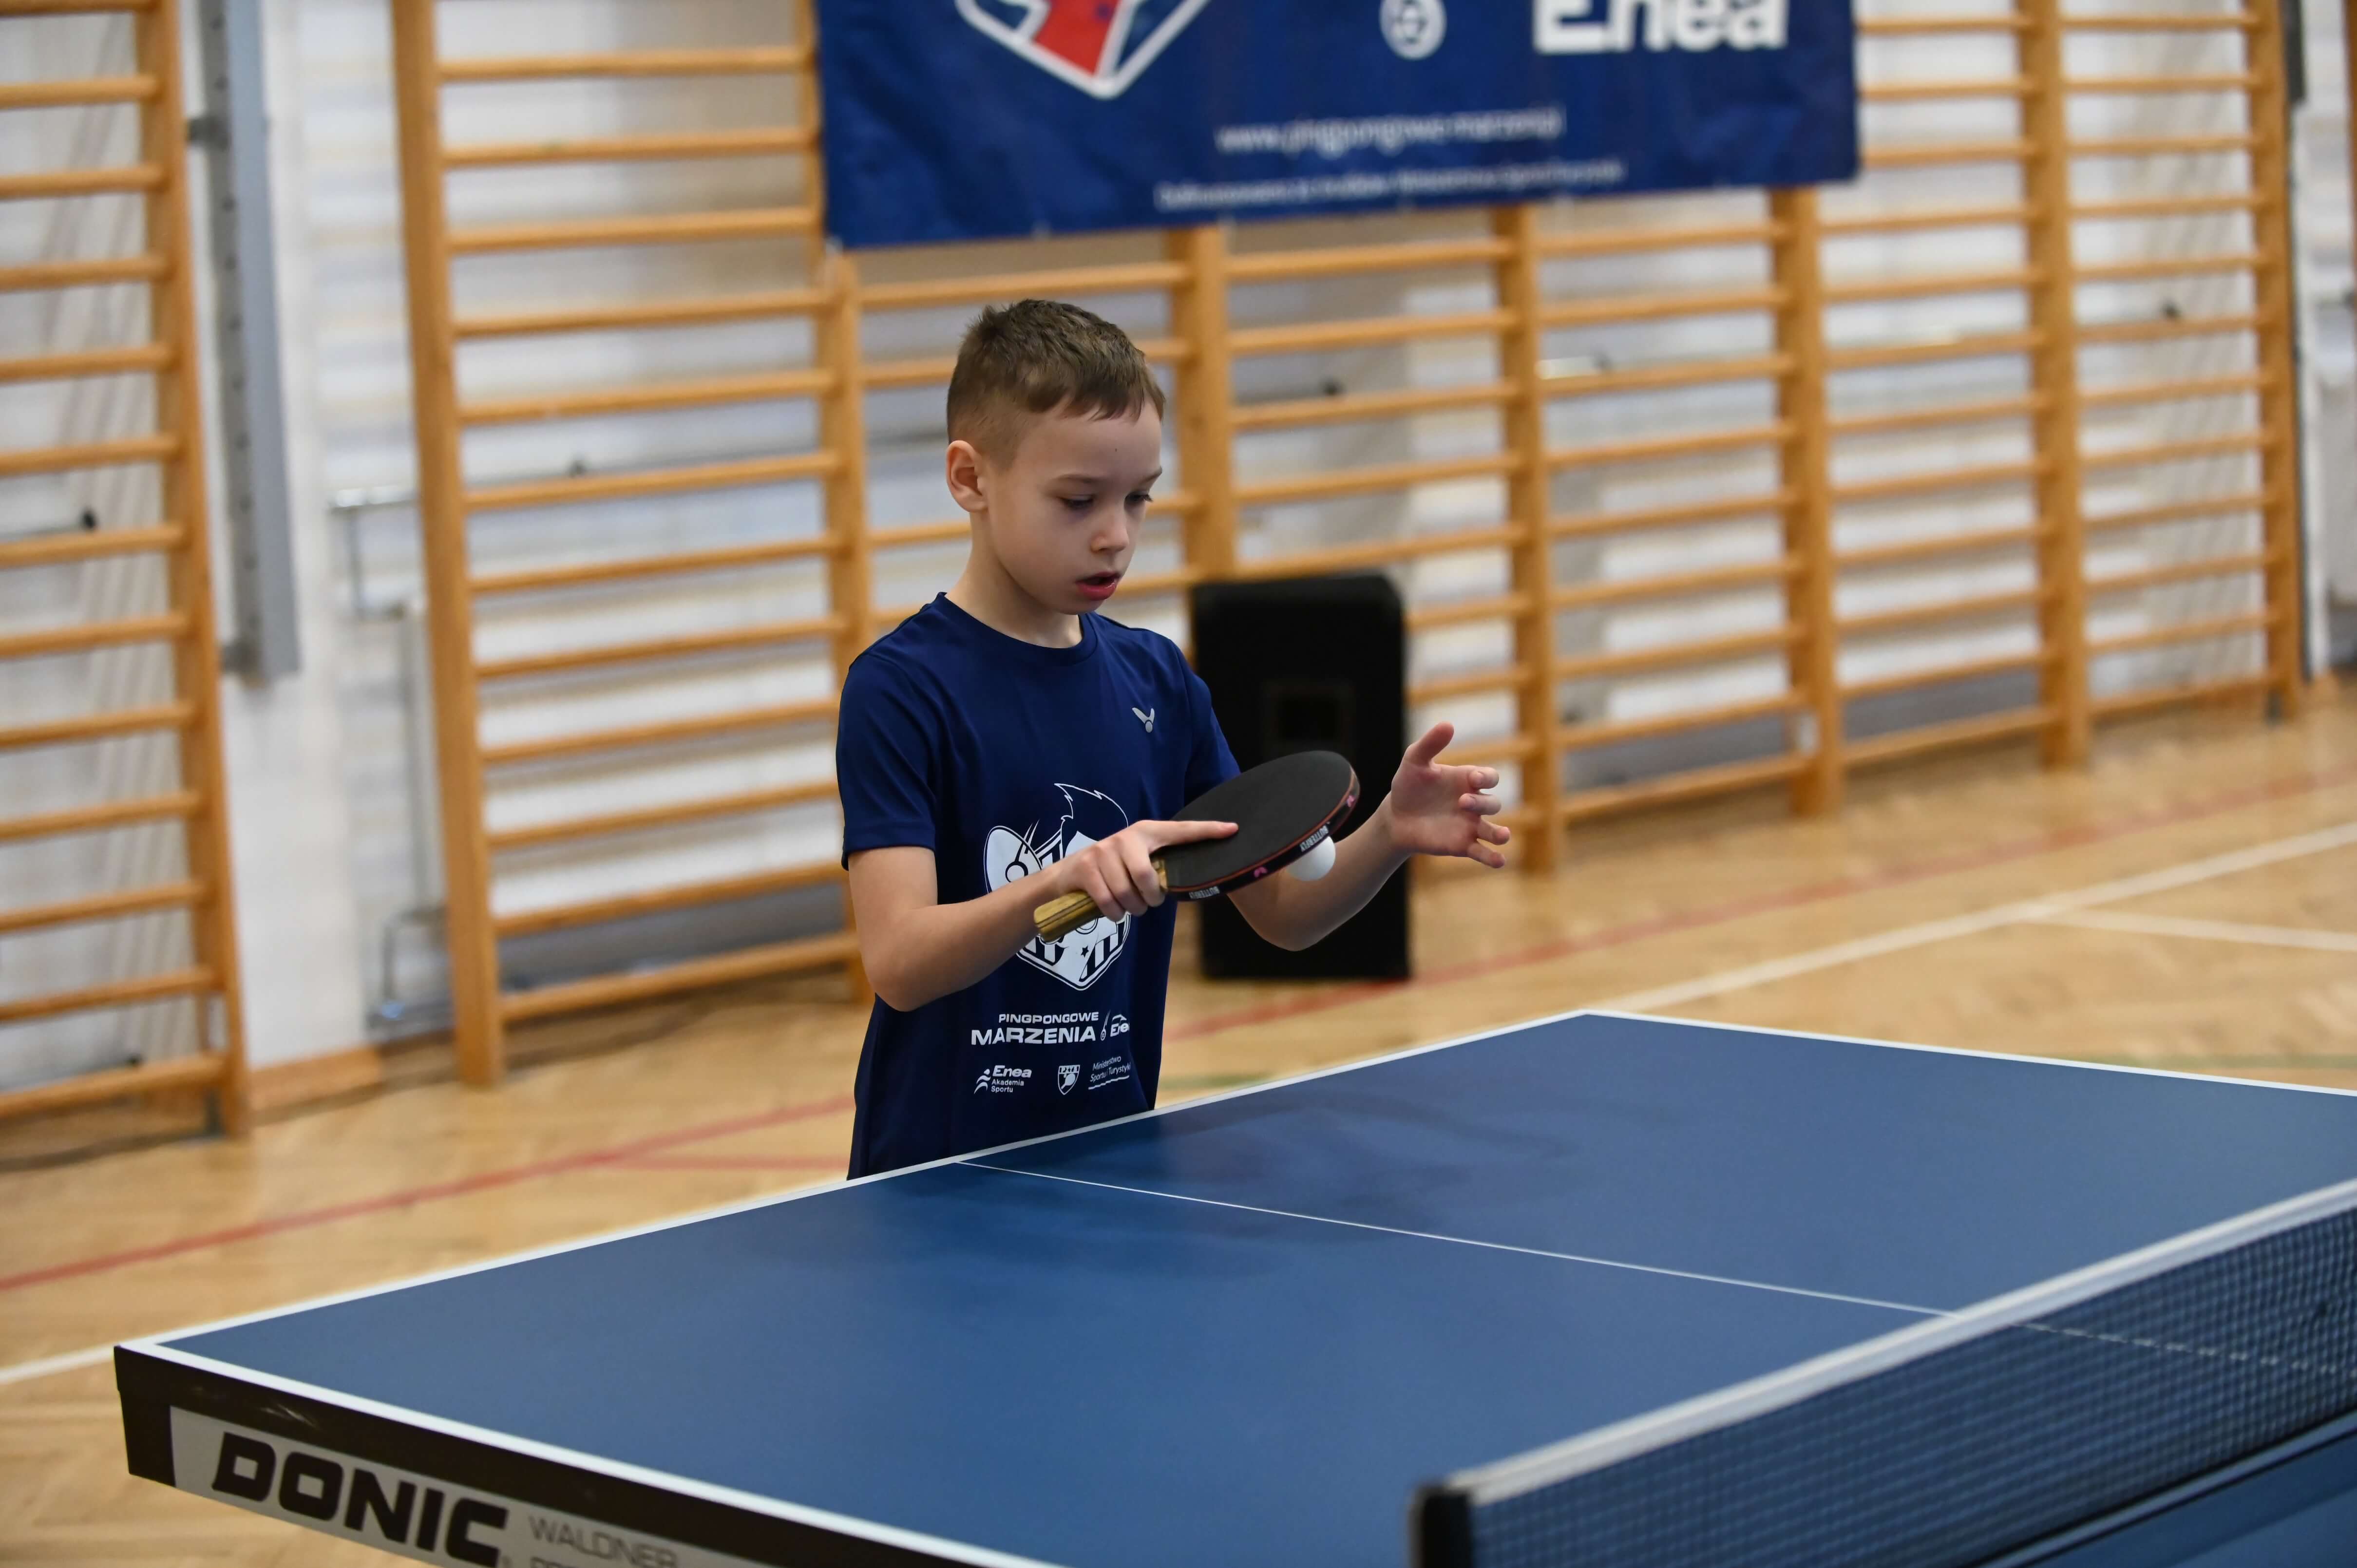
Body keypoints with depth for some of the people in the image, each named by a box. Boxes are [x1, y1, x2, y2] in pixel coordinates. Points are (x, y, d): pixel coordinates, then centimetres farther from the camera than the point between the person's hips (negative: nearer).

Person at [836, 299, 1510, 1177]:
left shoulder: (1155, 677, 6)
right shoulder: (900, 687, -12)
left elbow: (1281, 912, 9)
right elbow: (898, 963, -22)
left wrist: (1390, 838, -10)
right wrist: (1061, 883, -37)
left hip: (1114, 1161, 5)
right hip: (940, 1178, -5)